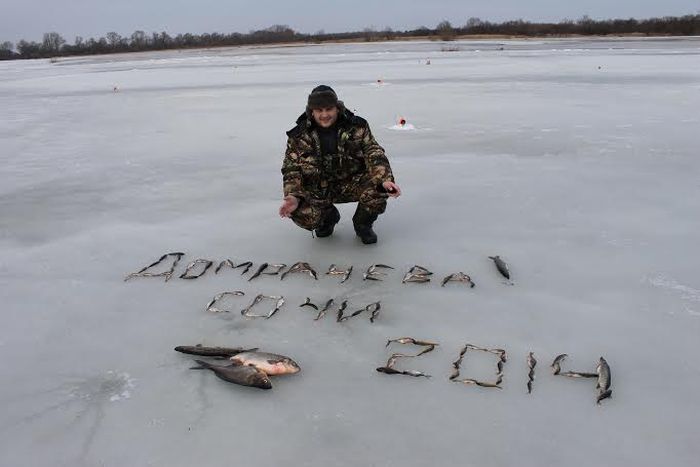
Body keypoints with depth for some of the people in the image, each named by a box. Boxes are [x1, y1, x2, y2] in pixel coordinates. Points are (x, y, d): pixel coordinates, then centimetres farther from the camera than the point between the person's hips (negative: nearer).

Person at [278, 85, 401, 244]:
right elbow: (291, 169, -6)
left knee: (378, 189, -31)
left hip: (351, 183, 0)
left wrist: (385, 180, -33)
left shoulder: (357, 127, -8)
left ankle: (363, 224, 5)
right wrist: (293, 197, -24)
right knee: (302, 215, -29)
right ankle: (329, 216, 13)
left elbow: (374, 155, -13)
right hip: (317, 190, 0)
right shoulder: (299, 135, -7)